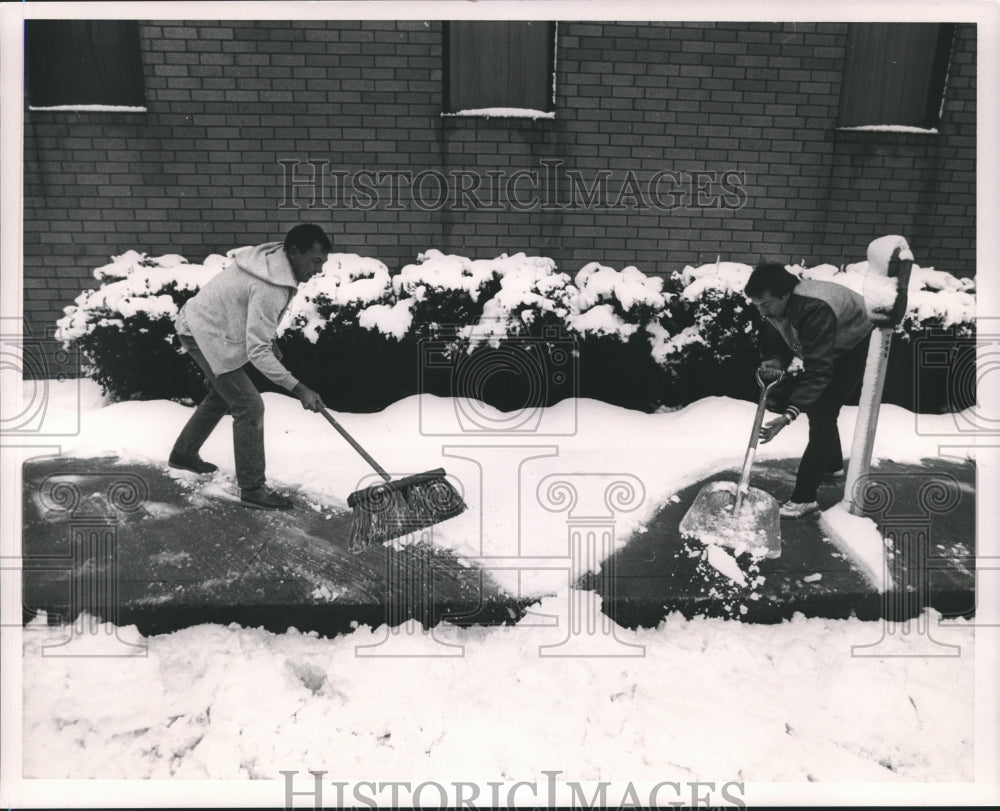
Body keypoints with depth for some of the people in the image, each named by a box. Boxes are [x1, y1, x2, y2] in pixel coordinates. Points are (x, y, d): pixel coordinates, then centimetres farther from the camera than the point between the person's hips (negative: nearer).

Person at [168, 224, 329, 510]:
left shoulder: (272, 258, -3)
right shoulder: (271, 288, -32)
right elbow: (257, 351, -32)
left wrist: (271, 342, 16)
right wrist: (298, 389, -33)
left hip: (201, 323, 11)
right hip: (205, 335, -11)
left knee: (222, 395, 26)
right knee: (249, 406, -10)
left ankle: (183, 454, 45)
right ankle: (252, 489, -2)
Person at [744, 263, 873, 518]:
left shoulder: (814, 309, -42)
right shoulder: (774, 307, -17)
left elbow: (818, 372, -44)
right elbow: (779, 343, -5)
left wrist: (789, 415, -52)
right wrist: (775, 361, -30)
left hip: (855, 347, -8)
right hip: (825, 350, 9)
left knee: (822, 413, -18)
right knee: (816, 405, 19)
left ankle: (804, 497, -17)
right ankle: (832, 465, 45)